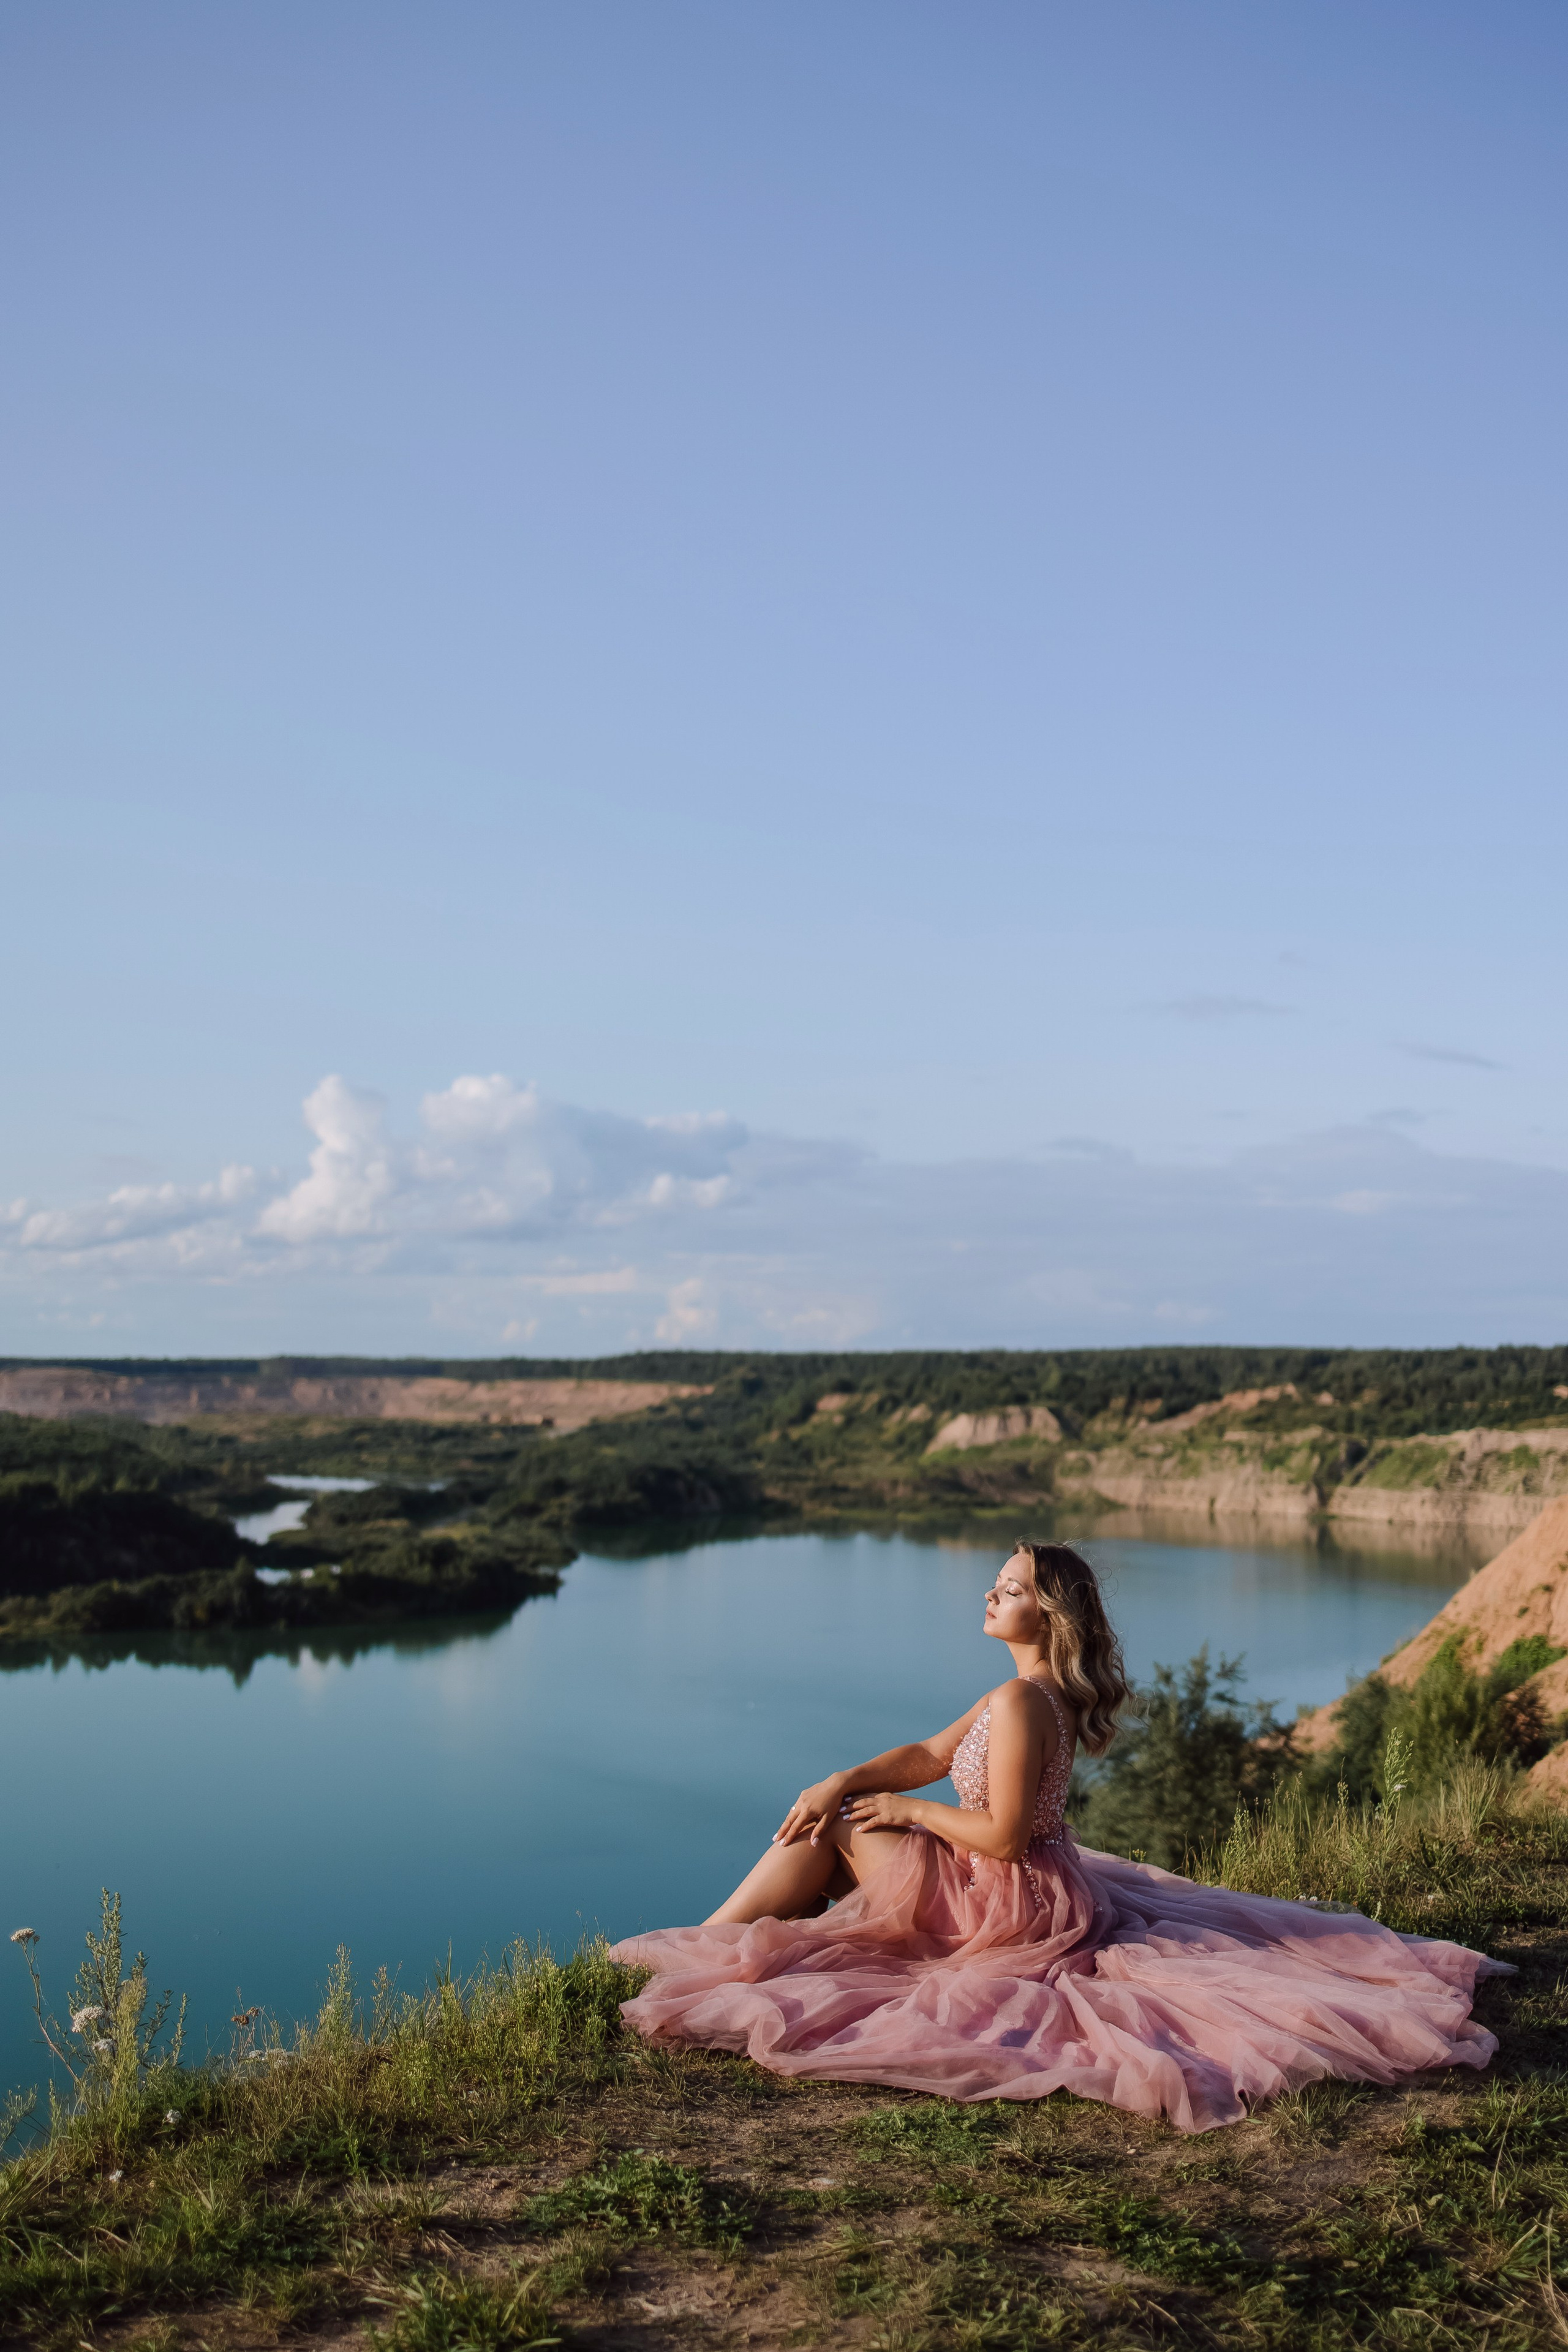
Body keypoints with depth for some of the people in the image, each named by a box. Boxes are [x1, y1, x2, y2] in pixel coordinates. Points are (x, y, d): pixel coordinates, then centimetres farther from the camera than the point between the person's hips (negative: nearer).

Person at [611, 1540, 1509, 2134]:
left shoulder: (1019, 1701, -24)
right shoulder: (1047, 1691, 7)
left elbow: (1001, 1836, -25)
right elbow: (930, 1754, 10)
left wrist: (905, 1809, -11)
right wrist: (843, 1782, -3)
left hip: (1012, 1904, -10)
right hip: (1048, 1886, 10)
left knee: (831, 1835, -3)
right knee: (827, 1812, 11)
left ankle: (697, 1952, 11)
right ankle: (706, 1947, 18)